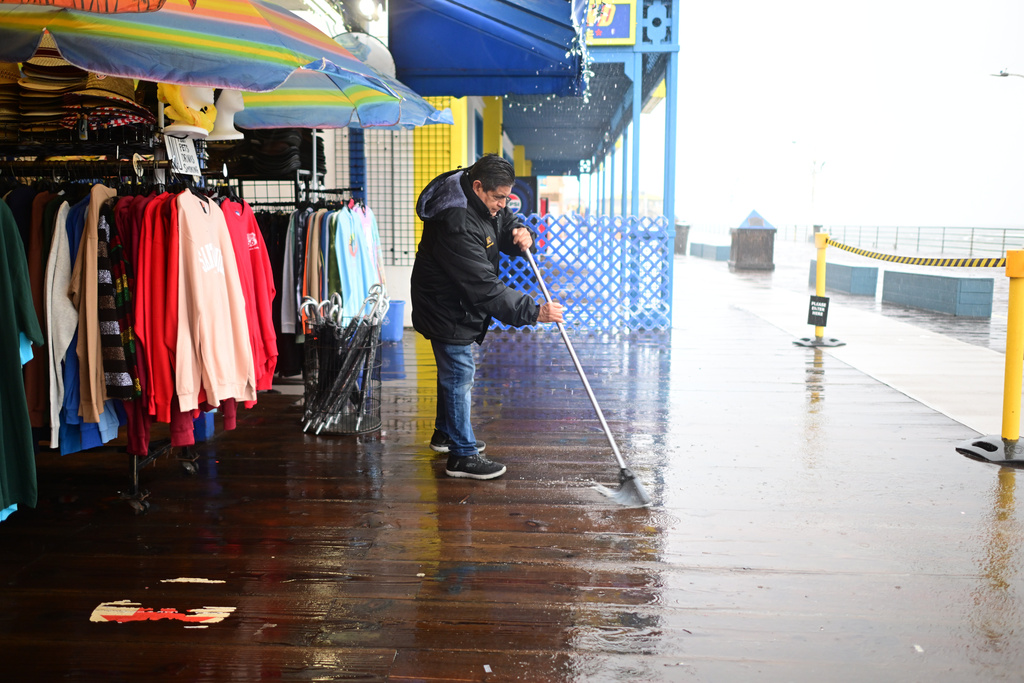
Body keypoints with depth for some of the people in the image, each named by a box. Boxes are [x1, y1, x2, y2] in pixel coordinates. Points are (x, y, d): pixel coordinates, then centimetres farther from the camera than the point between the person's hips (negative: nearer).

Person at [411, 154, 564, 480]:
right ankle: (462, 456, 6)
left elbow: (508, 222, 12)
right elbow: (485, 287, -35)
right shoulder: (457, 224, -34)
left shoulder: (486, 204, -3)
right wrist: (534, 311, -35)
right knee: (459, 375, -4)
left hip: (460, 306, 10)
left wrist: (521, 233, -15)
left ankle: (446, 434, 40)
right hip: (446, 310, -10)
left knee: (454, 371, 22)